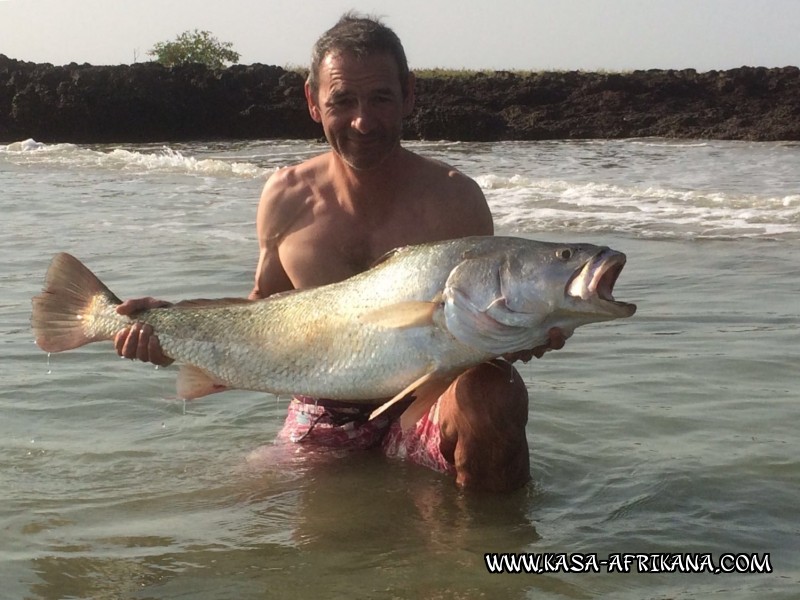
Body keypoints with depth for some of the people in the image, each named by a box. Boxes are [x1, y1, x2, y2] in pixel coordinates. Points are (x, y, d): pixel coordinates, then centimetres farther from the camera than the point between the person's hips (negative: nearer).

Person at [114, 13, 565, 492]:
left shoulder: (453, 198, -10)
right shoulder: (286, 198, 0)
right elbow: (264, 306, 13)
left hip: (420, 410, -3)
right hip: (320, 423, 4)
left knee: (493, 392, -32)